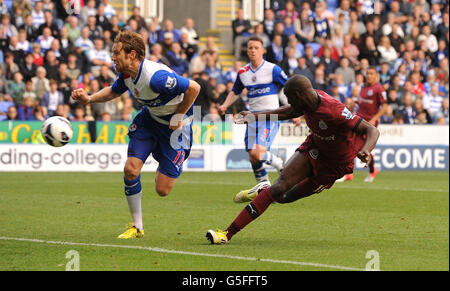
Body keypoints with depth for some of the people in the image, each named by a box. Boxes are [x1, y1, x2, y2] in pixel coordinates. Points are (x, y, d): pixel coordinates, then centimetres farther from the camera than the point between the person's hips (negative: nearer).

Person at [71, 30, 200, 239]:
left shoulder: (155, 77, -35)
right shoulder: (126, 74, -8)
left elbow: (193, 88, -30)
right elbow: (113, 91, 15)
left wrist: (178, 116, -19)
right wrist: (88, 99, -2)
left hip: (175, 126, -7)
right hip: (150, 118, 7)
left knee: (162, 190, -7)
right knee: (130, 169, -8)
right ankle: (137, 227, 7)